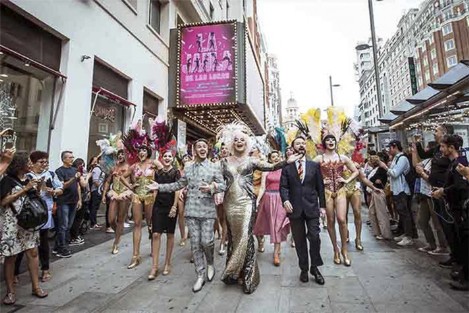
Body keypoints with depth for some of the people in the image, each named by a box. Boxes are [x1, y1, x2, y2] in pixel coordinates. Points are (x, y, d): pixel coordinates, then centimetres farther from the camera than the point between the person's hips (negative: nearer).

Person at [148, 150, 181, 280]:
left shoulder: (176, 172, -1)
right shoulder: (158, 173, 10)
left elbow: (177, 190, -7)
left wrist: (174, 206, -14)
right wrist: (152, 205, 11)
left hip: (171, 205, -3)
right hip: (158, 205, 3)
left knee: (170, 234, 7)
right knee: (156, 234, -3)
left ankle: (167, 263, 20)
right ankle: (154, 266, 4)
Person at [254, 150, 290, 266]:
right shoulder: (266, 171, 3)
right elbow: (262, 188, 0)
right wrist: (257, 200, -10)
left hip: (281, 199, 0)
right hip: (269, 199, 0)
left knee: (278, 224, -1)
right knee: (272, 223, 9)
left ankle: (276, 253, 3)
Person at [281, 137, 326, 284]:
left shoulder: (315, 165, 8)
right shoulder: (287, 167, 5)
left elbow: (320, 186, 8)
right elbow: (283, 186, -1)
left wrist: (322, 205, 4)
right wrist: (285, 200, -18)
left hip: (312, 207, 0)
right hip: (295, 208, 0)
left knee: (314, 237, -3)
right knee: (299, 240, 9)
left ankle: (315, 268, 19)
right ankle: (304, 269, 24)